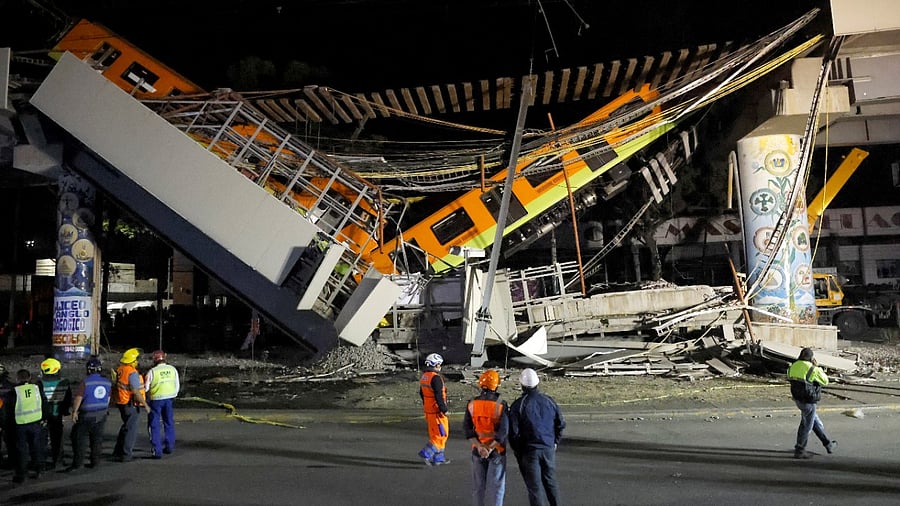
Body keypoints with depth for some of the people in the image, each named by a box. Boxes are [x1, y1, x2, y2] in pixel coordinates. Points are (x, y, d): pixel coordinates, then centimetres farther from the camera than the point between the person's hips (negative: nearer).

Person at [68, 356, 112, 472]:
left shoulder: (85, 382, -15)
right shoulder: (107, 382, 2)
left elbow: (78, 398, -15)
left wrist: (74, 412, -5)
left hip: (86, 416, -5)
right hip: (101, 416, 5)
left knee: (79, 440, 6)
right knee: (97, 439, 12)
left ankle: (77, 463, 6)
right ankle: (95, 462, 15)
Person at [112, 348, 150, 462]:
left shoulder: (119, 370, 4)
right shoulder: (132, 373, -22)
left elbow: (116, 387, 13)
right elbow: (136, 392, -23)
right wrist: (145, 405, -15)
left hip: (121, 403, 9)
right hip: (131, 404, -9)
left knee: (126, 426, 23)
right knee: (131, 429, 3)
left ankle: (118, 452, 32)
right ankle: (126, 455, 9)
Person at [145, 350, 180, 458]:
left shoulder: (152, 372, -11)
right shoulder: (173, 369, 1)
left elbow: (146, 387, -6)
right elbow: (177, 386, 7)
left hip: (156, 399, -4)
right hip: (170, 399, 4)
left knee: (154, 425, 5)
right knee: (169, 423, 18)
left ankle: (157, 451, 1)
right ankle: (169, 446, 26)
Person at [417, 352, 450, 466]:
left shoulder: (423, 377, 9)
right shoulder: (436, 378, -20)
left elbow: (421, 394, 18)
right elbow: (439, 396, -23)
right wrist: (444, 409, -16)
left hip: (428, 410, 9)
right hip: (437, 411, -9)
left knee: (434, 434, 16)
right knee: (442, 434, -1)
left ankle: (438, 458, 22)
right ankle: (426, 453, -7)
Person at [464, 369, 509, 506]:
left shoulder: (472, 404, -6)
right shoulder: (501, 404, -16)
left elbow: (467, 428, -8)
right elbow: (504, 431, -20)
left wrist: (480, 447, -12)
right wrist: (490, 448, -16)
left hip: (477, 450, 3)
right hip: (497, 451, -3)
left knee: (478, 485, 15)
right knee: (496, 485, 7)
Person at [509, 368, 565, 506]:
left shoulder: (518, 405, -12)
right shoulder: (549, 400, 0)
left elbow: (513, 432, -11)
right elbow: (561, 424, 7)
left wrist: (517, 451, 3)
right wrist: (555, 442, 19)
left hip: (529, 451, -4)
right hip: (549, 448, 4)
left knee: (534, 486, 3)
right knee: (550, 481, 21)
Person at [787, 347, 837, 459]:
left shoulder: (793, 366, -1)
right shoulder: (812, 369, -19)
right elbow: (825, 381, -5)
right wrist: (818, 367, 3)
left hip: (798, 399, 8)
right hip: (808, 401, -7)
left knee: (816, 422, 23)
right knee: (806, 425, 4)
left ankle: (828, 444, 38)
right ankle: (799, 451, 11)